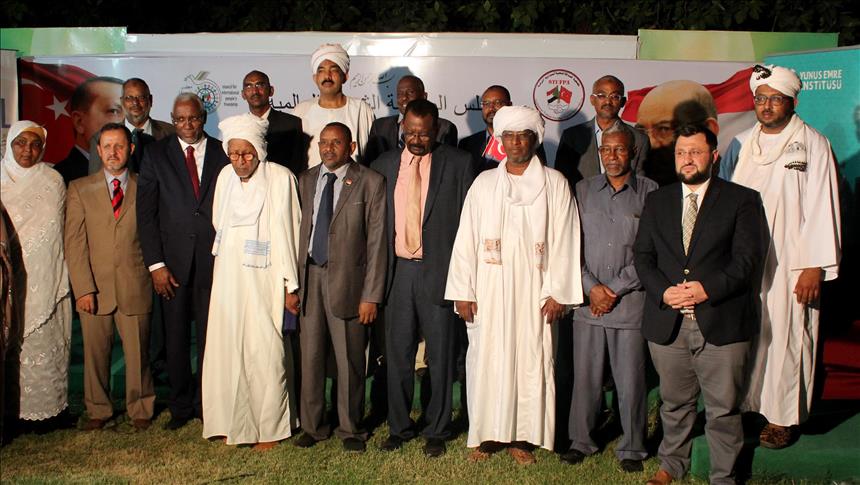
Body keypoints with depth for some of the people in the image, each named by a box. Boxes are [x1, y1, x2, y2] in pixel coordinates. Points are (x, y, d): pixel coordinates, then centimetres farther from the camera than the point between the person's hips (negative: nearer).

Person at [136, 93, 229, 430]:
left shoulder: (223, 154, 5)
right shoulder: (156, 154, 6)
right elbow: (146, 213, 2)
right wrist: (155, 264, -4)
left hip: (214, 259, 0)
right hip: (173, 261, 0)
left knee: (210, 337, 5)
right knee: (176, 338, 7)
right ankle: (180, 406, 21)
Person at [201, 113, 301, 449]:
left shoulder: (281, 179, -10)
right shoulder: (225, 176, 6)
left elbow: (286, 233, -10)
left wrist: (291, 285, -10)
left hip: (264, 280, -5)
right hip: (228, 279, 5)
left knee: (265, 352, -2)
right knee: (227, 349, 7)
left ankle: (270, 428, 12)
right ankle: (234, 424, 20)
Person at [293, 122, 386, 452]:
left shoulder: (370, 182, -4)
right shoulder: (306, 180, 11)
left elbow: (376, 241, -6)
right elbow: (301, 230, 9)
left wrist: (371, 295, -10)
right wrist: (294, 280, 1)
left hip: (347, 279, -4)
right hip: (309, 276, 4)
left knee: (350, 360, 5)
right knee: (310, 356, 11)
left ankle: (351, 429, 23)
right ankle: (312, 426, 27)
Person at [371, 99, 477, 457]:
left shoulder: (459, 164, -1)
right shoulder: (383, 165, 9)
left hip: (439, 271, -2)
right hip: (398, 271, 3)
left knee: (440, 356, 6)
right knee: (397, 354, 10)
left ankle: (437, 431, 21)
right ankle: (399, 427, 26)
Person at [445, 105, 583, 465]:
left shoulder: (554, 183, 4)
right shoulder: (484, 183, 8)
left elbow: (563, 240, -1)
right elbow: (466, 238, 4)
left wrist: (557, 292, -7)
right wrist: (462, 291, -3)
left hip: (533, 289, -1)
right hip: (489, 289, 1)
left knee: (531, 360, 3)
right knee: (487, 359, 3)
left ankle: (523, 437, 15)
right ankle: (488, 434, 16)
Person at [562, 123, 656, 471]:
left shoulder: (650, 193, 0)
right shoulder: (583, 190, 8)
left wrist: (614, 290, -7)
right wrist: (592, 287, -5)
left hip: (630, 302, -2)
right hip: (587, 300, 2)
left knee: (631, 381, 4)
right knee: (585, 376, 8)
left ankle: (632, 448, 20)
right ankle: (581, 440, 24)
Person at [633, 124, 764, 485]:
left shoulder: (742, 200, 2)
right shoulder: (657, 201, 12)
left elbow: (747, 258, -7)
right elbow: (642, 255, 7)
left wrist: (708, 289, -19)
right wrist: (663, 291, -10)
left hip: (721, 322, -3)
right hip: (667, 323, 3)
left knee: (724, 408, 6)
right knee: (675, 402, 17)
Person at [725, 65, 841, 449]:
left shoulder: (813, 145, -3)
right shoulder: (742, 144, 11)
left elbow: (821, 208, -7)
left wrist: (815, 267, -11)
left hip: (790, 264, -4)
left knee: (785, 335, 1)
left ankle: (783, 417, 13)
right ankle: (745, 405, 20)